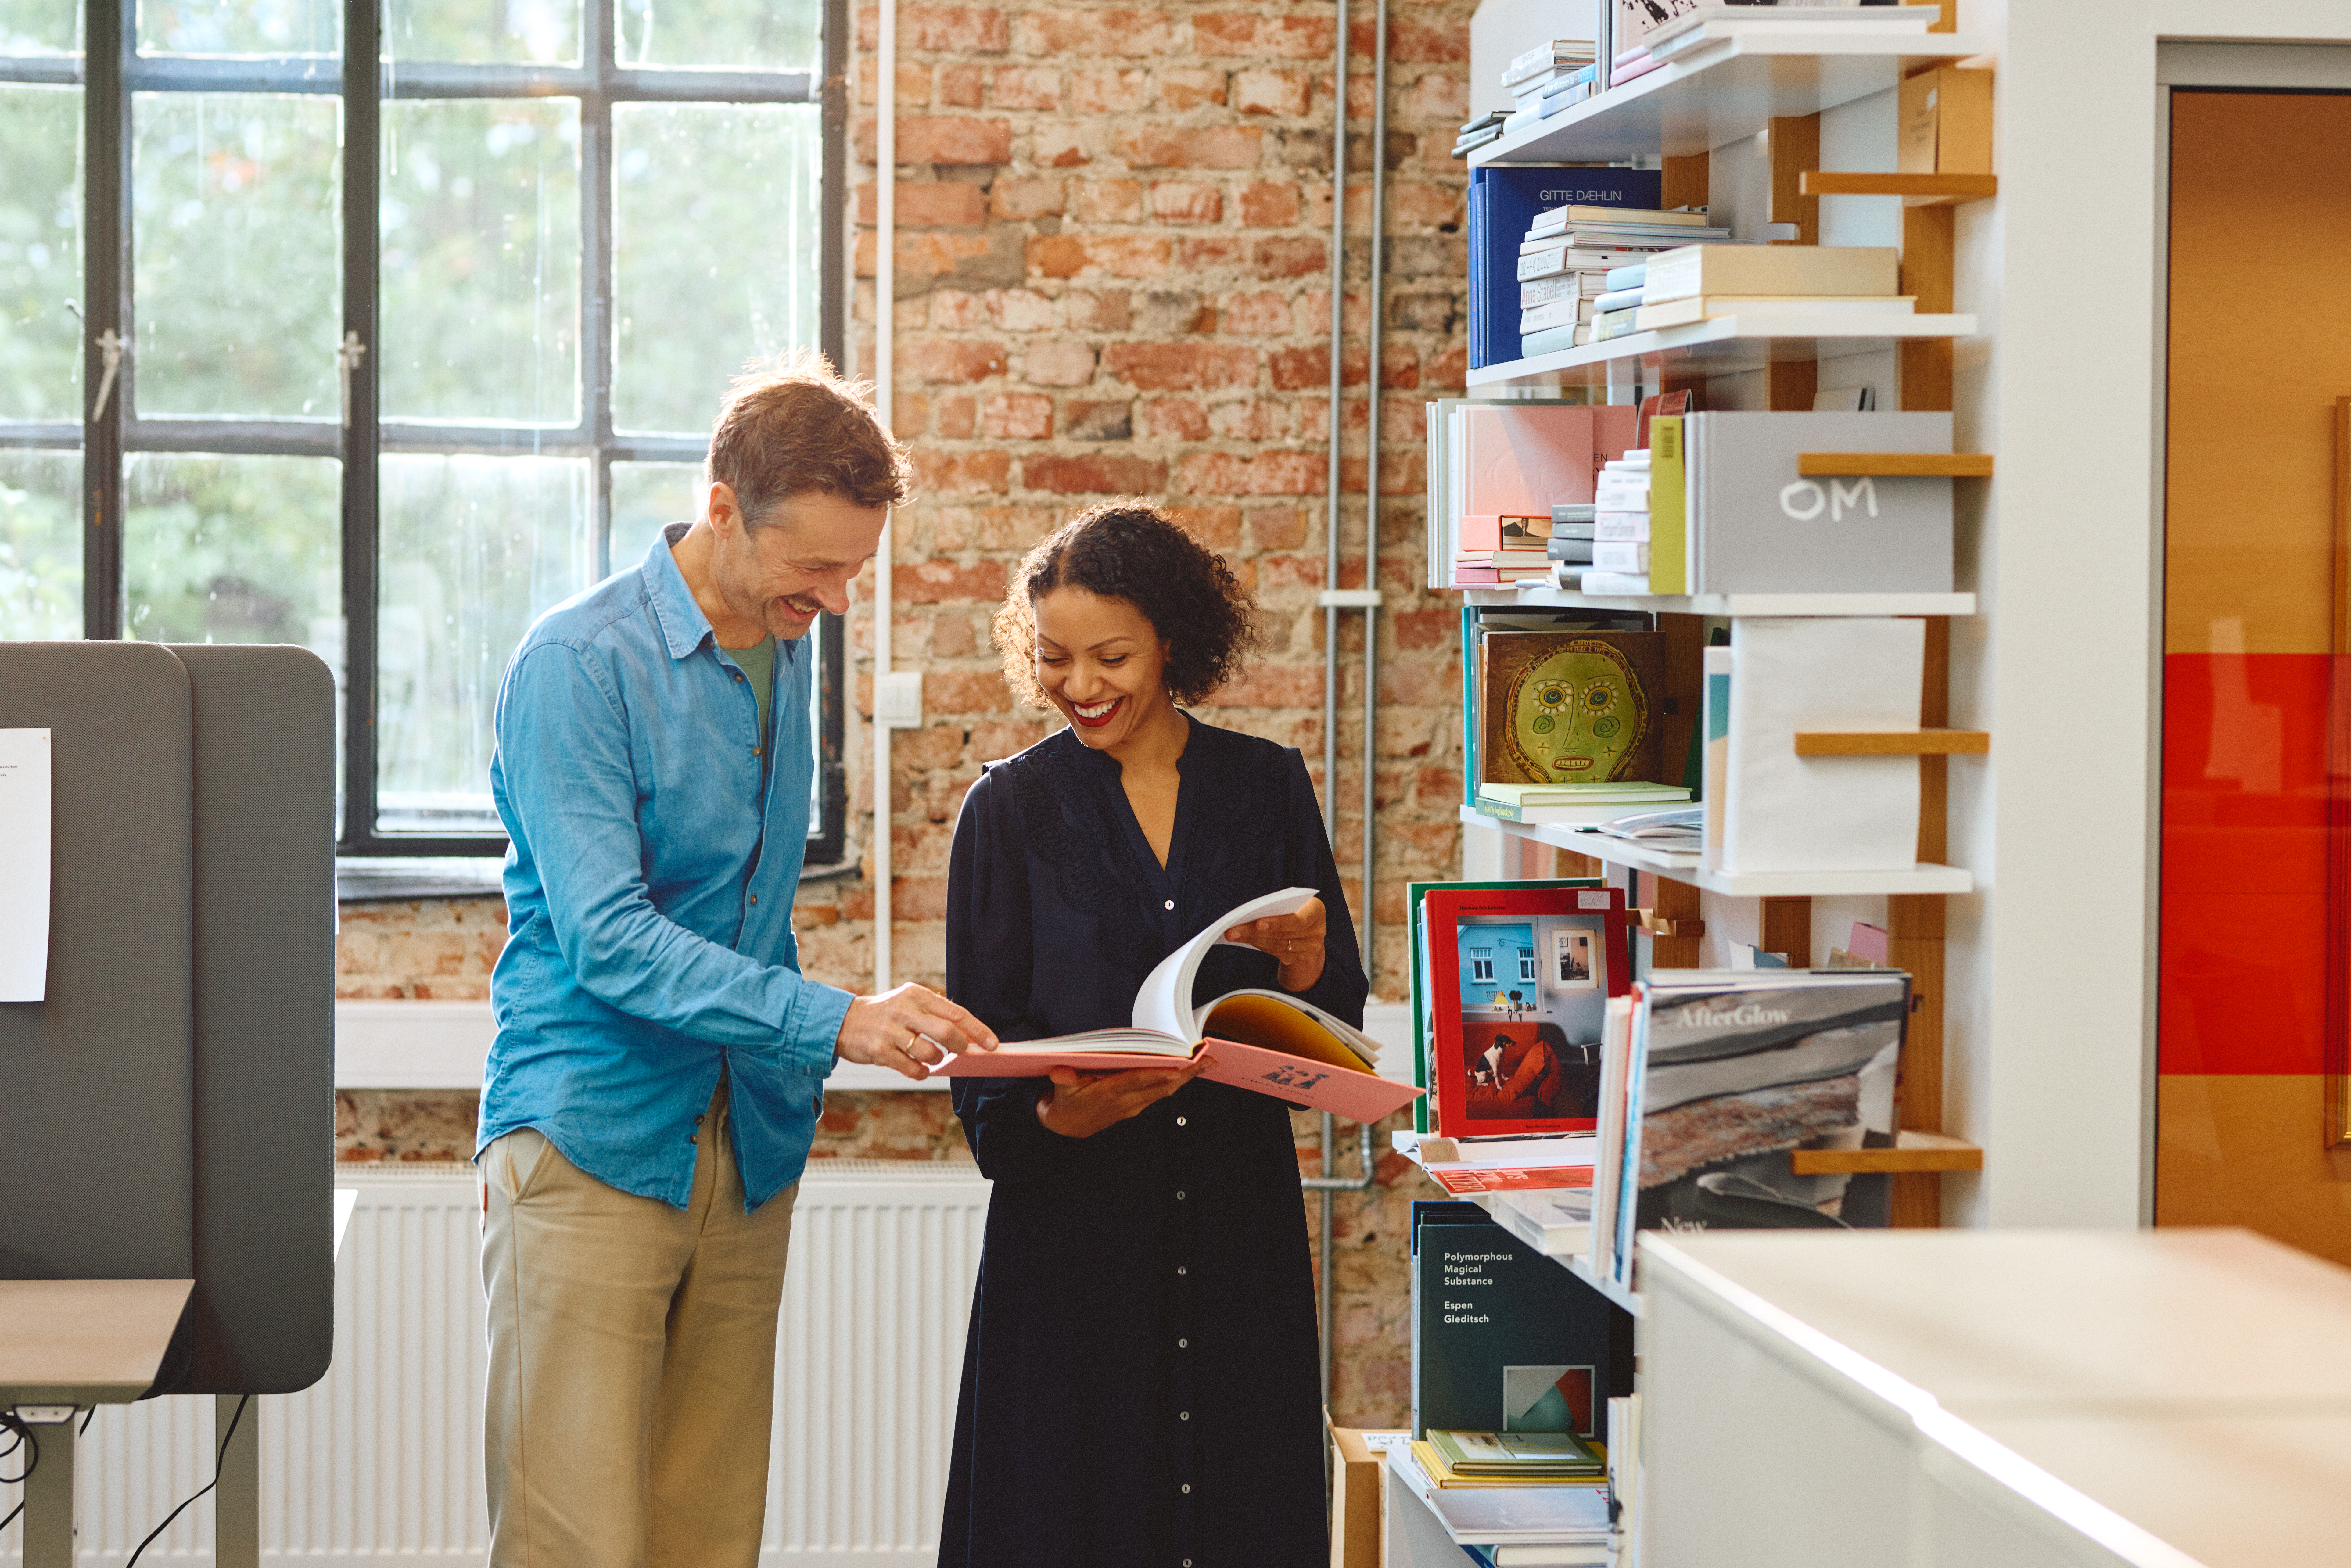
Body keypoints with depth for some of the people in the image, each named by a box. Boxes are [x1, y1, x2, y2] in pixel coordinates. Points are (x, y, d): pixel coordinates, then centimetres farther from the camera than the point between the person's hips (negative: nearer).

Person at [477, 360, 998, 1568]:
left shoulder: (787, 653, 12)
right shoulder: (579, 662, -12)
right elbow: (605, 939, -20)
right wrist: (835, 1022, -26)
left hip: (746, 1150, 7)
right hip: (592, 1140, -7)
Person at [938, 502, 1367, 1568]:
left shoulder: (1266, 787, 8)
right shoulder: (1011, 810, 3)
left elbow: (1342, 1022, 8)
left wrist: (1301, 962, -13)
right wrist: (1060, 1111, -20)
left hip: (1239, 1211, 2)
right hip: (1075, 1215, -1)